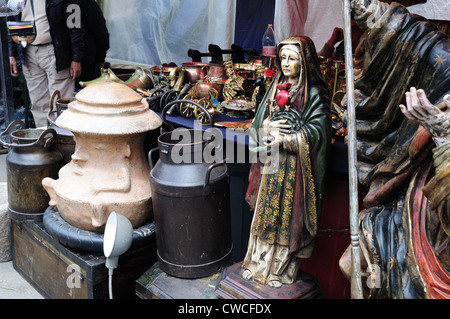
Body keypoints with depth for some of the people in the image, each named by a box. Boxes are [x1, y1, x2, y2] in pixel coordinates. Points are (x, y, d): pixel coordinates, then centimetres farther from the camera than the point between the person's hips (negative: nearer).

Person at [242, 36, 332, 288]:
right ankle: (259, 262, 28)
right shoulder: (277, 86, 8)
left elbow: (317, 131, -14)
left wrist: (285, 138, -20)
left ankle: (283, 269, 18)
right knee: (265, 212, 13)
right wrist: (269, 127, -11)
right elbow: (259, 120, 10)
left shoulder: (314, 93, -9)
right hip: (271, 163, 6)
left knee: (288, 214, 3)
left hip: (295, 166, -5)